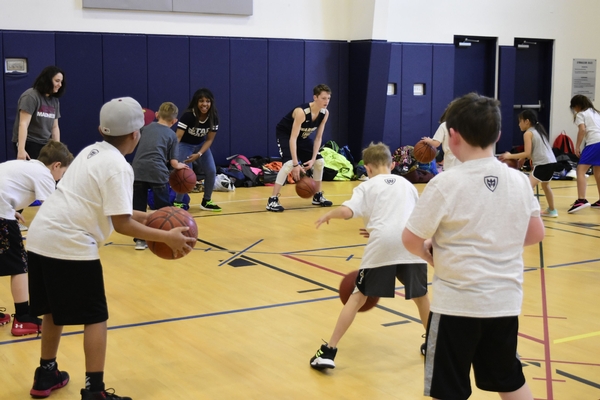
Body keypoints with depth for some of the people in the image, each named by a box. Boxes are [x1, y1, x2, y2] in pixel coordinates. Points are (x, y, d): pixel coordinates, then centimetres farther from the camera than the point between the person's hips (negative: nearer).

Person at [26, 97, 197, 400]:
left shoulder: (91, 152, 16)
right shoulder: (118, 167, -11)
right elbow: (121, 224, -15)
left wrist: (145, 218, 21)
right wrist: (167, 237, -11)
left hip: (40, 238, 9)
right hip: (70, 245, -9)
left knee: (54, 310, 23)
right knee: (95, 318, 1)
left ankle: (46, 376, 36)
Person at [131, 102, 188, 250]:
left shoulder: (146, 128, 21)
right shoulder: (171, 135, 12)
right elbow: (173, 162, 7)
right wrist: (179, 166, 28)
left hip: (138, 170, 3)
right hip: (157, 172, -3)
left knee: (138, 207, 12)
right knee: (163, 207, 12)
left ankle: (140, 240, 15)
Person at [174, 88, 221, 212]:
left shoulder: (213, 117, -17)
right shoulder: (188, 115, -29)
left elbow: (209, 139, -10)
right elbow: (178, 137, -34)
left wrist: (199, 154, -25)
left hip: (201, 145, 5)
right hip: (185, 145, -4)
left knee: (211, 171, -6)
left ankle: (206, 202, 13)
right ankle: (178, 203, -3)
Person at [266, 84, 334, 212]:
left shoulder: (325, 113, -15)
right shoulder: (301, 112, -36)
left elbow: (318, 137, -6)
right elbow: (293, 138, -38)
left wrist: (313, 159, -16)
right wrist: (296, 164, -41)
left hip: (303, 136, 8)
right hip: (285, 134, -8)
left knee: (320, 162, 3)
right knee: (289, 163, -28)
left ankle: (318, 196, 20)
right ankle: (272, 200, -24)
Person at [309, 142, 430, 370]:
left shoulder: (367, 186, 16)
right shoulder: (407, 184, 27)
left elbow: (347, 211, -3)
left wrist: (328, 216, 18)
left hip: (382, 245, -2)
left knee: (358, 296, 8)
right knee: (420, 295, 25)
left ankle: (328, 352, 7)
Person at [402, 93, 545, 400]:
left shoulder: (446, 183, -16)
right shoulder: (519, 180, 0)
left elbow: (411, 240, -12)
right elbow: (535, 234, 10)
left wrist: (430, 254, 8)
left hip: (457, 303, -5)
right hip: (506, 301, 5)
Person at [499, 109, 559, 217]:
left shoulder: (528, 133, -6)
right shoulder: (539, 130, 19)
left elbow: (527, 153, -14)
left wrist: (510, 156, -11)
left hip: (543, 164, -10)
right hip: (552, 162, 10)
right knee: (545, 185, 33)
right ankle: (552, 210, 47)